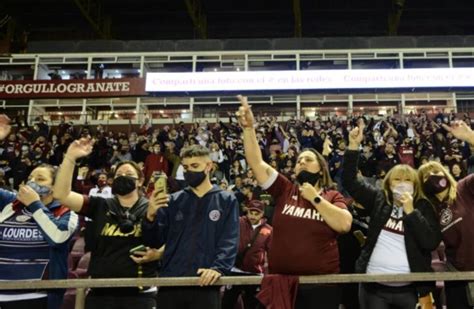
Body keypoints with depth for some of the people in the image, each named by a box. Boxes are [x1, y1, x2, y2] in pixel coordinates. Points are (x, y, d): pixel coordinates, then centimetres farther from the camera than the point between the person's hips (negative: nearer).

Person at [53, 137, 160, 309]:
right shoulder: (100, 206, 6)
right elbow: (61, 194, -3)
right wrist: (70, 157, -12)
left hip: (140, 293, -2)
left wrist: (157, 253, -15)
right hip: (100, 292, 2)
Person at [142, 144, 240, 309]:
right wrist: (150, 216, -13)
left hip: (205, 285, -2)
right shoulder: (173, 201, 9)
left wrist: (218, 267, -21)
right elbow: (154, 241, 6)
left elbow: (229, 241, -4)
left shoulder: (226, 200, 5)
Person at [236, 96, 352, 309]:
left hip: (321, 283, -1)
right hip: (281, 281, 1)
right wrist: (248, 127, -13)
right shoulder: (284, 190, 4)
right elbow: (256, 162, -5)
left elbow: (345, 224, -16)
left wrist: (315, 198, -11)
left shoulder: (333, 197, 3)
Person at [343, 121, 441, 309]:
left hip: (410, 289, 0)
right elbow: (349, 180, 0)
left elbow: (432, 243, -10)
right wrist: (354, 145, -8)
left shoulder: (423, 207, 0)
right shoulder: (378, 199, 4)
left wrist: (410, 211, -16)